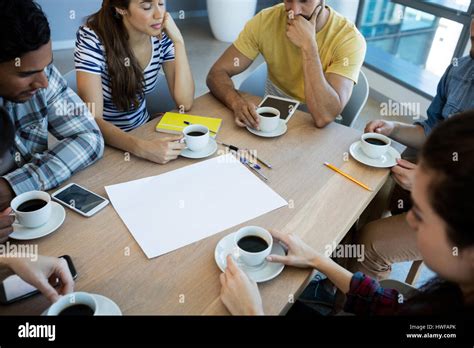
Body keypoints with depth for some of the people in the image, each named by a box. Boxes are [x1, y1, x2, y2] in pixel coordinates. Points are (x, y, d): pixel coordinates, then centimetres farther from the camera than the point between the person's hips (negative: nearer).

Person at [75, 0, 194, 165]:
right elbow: (93, 120, -26)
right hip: (104, 141, -4)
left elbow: (185, 103, -13)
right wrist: (142, 148, -42)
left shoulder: (162, 36, -8)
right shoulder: (92, 39, -21)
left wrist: (178, 41, -19)